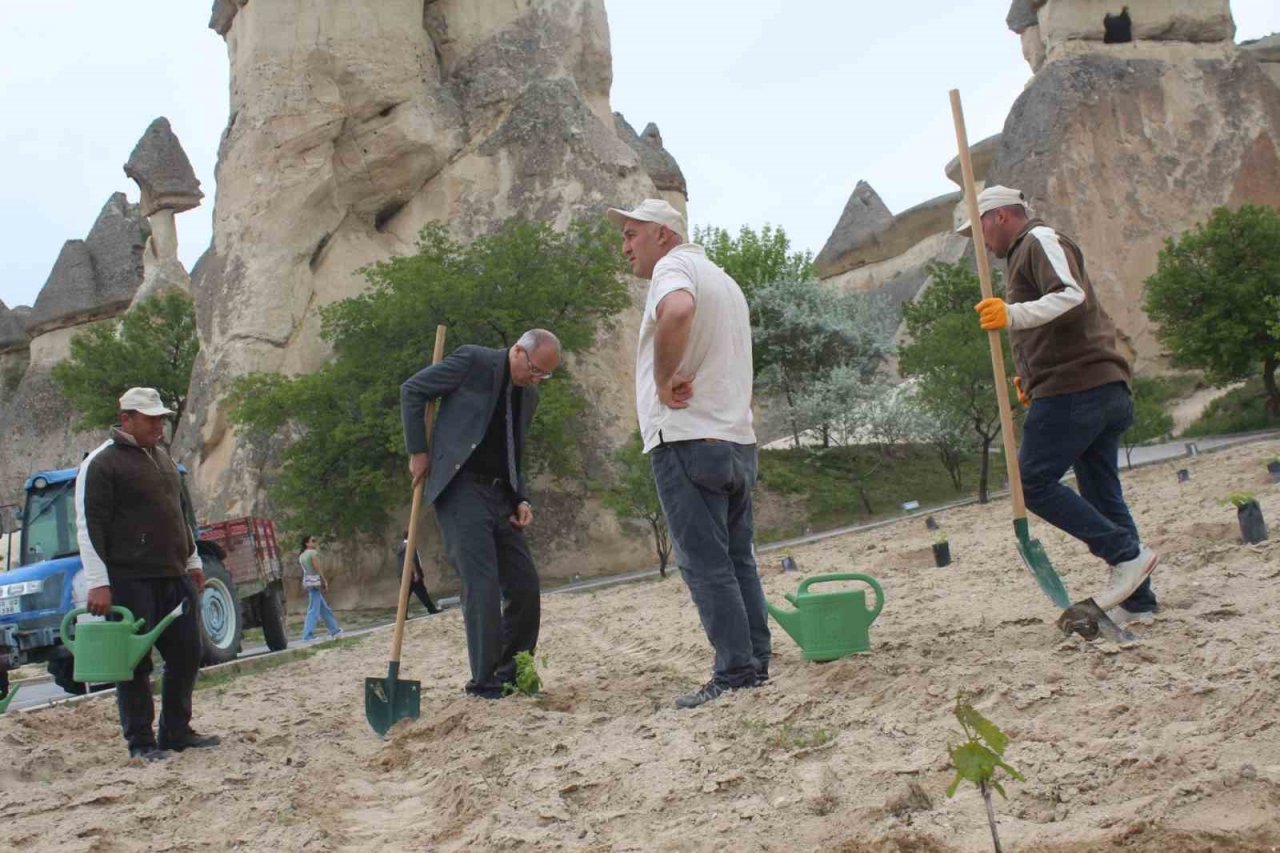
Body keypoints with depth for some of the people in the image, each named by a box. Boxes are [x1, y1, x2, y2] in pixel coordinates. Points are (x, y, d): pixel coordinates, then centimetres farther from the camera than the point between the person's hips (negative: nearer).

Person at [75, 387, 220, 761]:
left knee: (187, 655, 8)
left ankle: (177, 731, 19)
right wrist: (97, 583, -18)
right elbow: (88, 526, -12)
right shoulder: (101, 463, -8)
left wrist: (193, 561, 24)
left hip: (174, 576, 8)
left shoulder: (162, 458, 17)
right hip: (130, 579, -8)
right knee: (135, 663, -1)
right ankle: (141, 741, 9)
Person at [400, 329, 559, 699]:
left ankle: (510, 674, 17)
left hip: (499, 494, 7)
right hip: (460, 487, -7)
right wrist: (417, 452, -8)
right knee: (482, 583, -13)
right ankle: (485, 681, -5)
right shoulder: (473, 361, -6)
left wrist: (521, 500, 7)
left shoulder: (529, 395, 15)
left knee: (525, 585, 4)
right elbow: (412, 390, -4)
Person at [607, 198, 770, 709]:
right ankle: (758, 664, 15)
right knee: (738, 558, 12)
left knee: (705, 563, -5)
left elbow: (677, 311, -32)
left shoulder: (674, 265, -7)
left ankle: (735, 675, -4)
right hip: (739, 441, 9)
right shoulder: (724, 281, 24)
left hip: (687, 440, -9)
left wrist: (663, 378, -21)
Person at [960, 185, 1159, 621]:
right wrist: (1033, 378, 22)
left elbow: (1072, 296, -22)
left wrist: (1013, 315, -33)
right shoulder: (1027, 254, 28)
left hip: (1073, 389, -10)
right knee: (1101, 492, 9)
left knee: (1033, 482, -10)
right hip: (1103, 388, 10)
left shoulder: (1040, 241, -3)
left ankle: (1127, 554, -11)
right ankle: (1137, 599, 10)